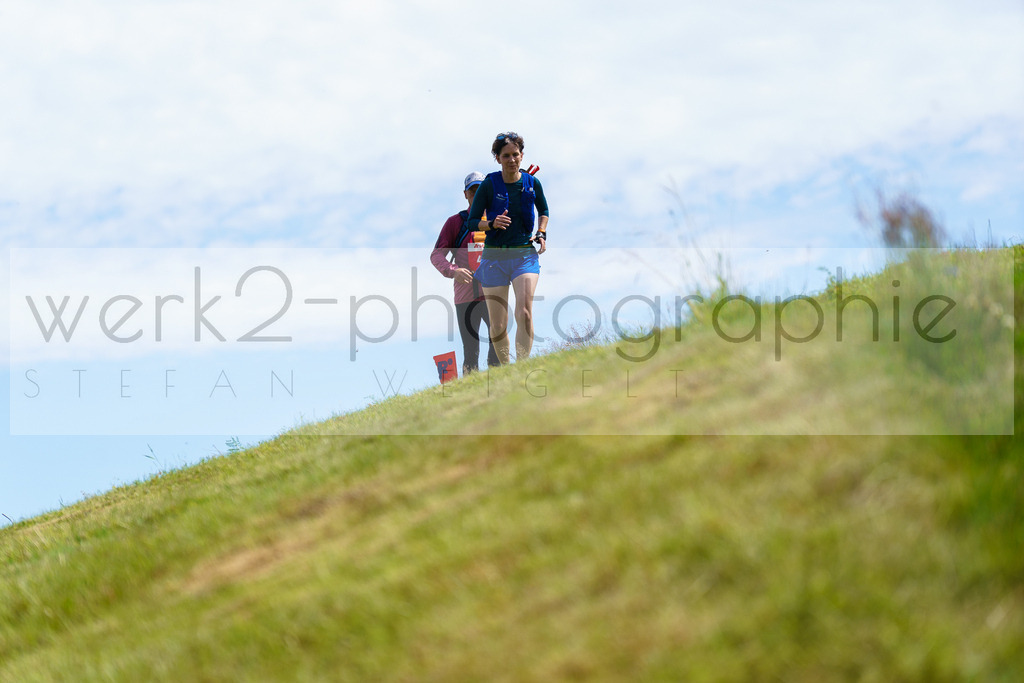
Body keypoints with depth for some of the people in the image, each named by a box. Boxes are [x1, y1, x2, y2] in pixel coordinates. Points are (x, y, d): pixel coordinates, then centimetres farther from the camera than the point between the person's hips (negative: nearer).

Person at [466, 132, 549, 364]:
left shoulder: (532, 183, 2)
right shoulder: (489, 185, -6)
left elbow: (544, 210, 22)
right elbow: (472, 220, -1)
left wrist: (541, 233, 6)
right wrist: (493, 223, -20)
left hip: (525, 253, 1)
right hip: (494, 256, -1)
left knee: (524, 313, -21)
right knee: (497, 326, 0)